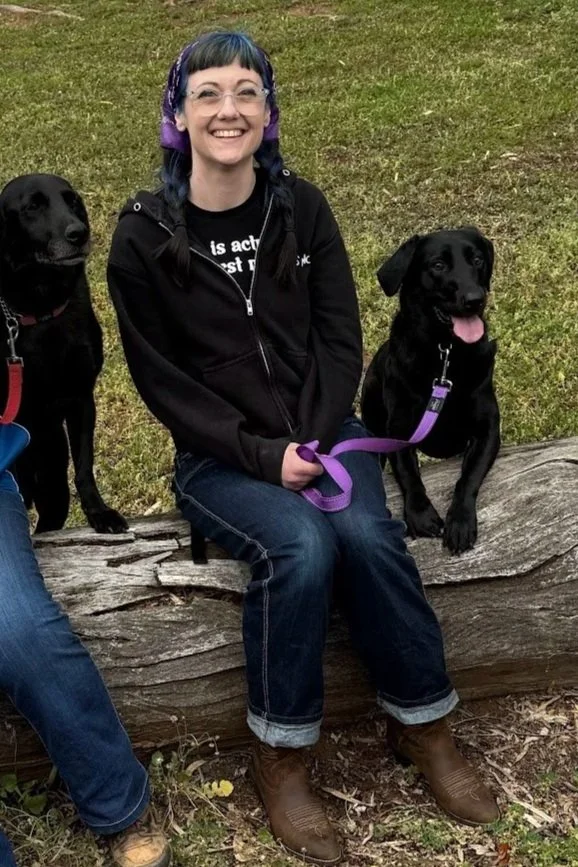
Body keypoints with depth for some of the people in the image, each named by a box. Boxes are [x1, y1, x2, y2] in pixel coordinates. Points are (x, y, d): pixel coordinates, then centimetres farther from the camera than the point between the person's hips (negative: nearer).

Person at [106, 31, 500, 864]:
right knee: (301, 548, -29)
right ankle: (279, 755, -9)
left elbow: (342, 336, 1)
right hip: (219, 455, -2)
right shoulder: (144, 237, -7)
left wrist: (315, 440, -13)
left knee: (369, 536, -25)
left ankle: (424, 723, -2)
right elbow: (161, 377, -7)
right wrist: (263, 455, -15)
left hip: (323, 429, 3)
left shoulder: (302, 208, 1)